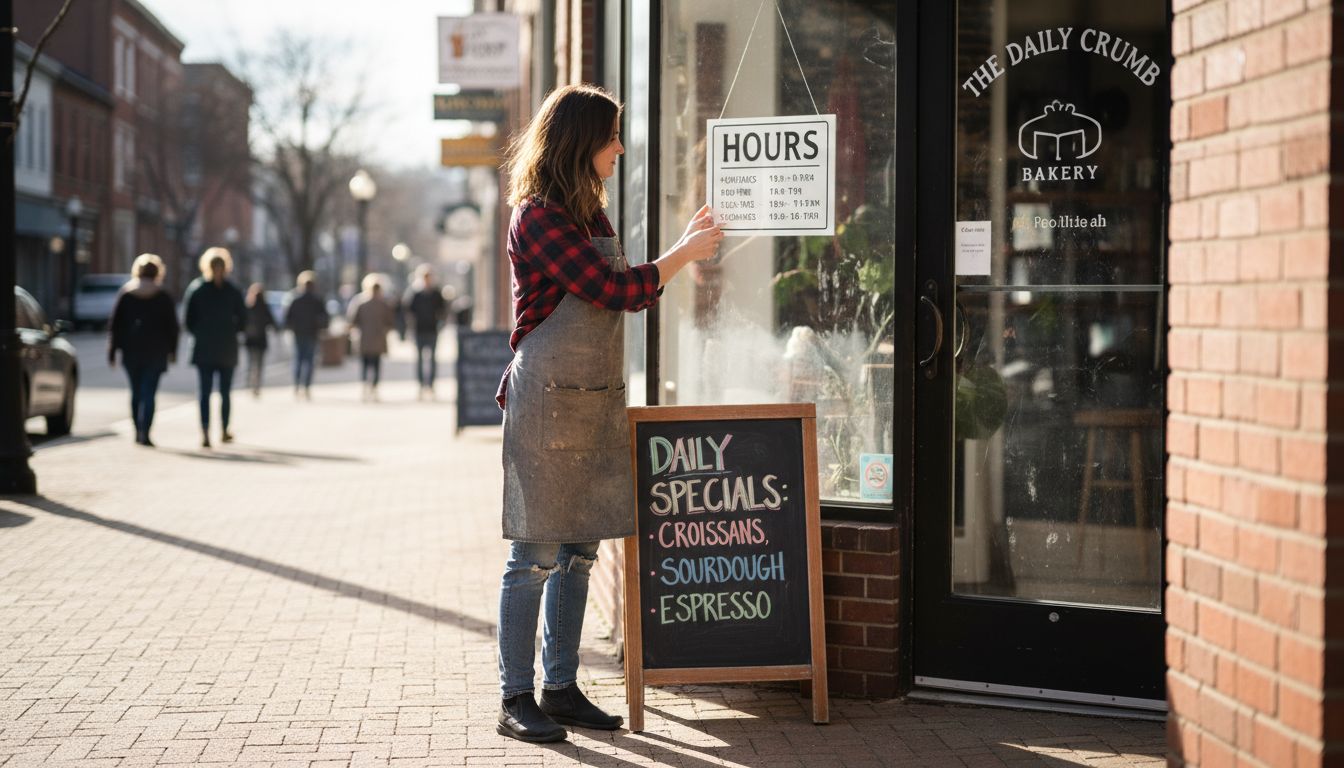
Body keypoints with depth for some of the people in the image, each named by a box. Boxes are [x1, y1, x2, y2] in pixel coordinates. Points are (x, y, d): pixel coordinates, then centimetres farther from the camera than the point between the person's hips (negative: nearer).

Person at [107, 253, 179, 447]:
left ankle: (138, 432, 18)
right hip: (155, 352, -2)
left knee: (136, 392, 14)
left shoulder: (125, 293, 2)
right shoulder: (163, 297, -1)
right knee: (149, 393, -4)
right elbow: (172, 326, 2)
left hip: (131, 351, 2)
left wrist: (112, 351, 5)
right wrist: (172, 350, 12)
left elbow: (114, 324, 2)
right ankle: (144, 433, -12)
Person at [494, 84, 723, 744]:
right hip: (547, 402, -9)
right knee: (536, 556, -5)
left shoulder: (590, 214, 17)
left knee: (578, 552, 10)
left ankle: (561, 688, 18)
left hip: (596, 402, 9)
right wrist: (683, 253, -9)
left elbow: (635, 295, 21)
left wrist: (687, 248, 14)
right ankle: (515, 699, 2)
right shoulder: (537, 217, -12)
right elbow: (613, 291, -17)